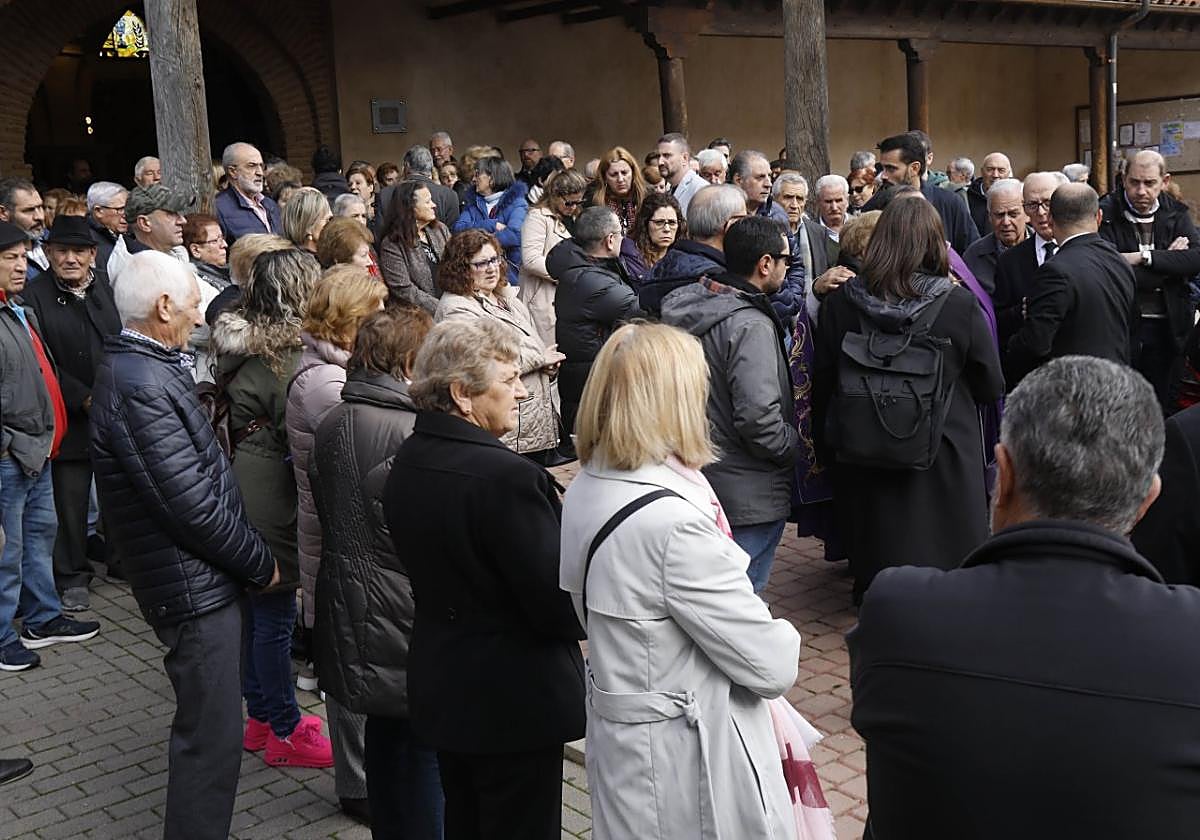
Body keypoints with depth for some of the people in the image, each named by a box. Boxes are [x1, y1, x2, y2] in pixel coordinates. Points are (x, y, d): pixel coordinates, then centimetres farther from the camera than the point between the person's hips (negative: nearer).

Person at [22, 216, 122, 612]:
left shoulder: (106, 285, 4)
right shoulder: (34, 296, -9)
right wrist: (83, 398, -16)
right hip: (71, 417, -3)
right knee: (71, 500, 5)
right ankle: (72, 577, 19)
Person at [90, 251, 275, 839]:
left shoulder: (141, 367, 10)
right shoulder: (141, 385, -23)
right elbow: (193, 506, -23)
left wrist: (250, 557, 12)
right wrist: (260, 564, -9)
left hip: (202, 578, 11)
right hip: (194, 586, -11)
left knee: (208, 725, 23)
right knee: (212, 737, -1)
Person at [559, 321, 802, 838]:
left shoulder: (586, 489, -1)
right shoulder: (673, 523, -29)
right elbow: (771, 664, -22)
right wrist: (782, 638, 1)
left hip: (621, 734, 9)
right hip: (685, 761, -8)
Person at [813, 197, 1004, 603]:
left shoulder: (839, 302, -7)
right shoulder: (960, 305, -14)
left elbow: (822, 387, 1)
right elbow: (991, 388, -4)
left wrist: (827, 448, 13)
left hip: (862, 460, 2)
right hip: (944, 462, -2)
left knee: (873, 566, 18)